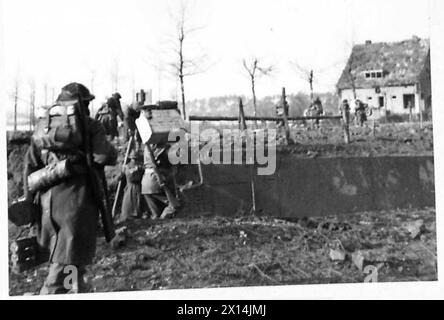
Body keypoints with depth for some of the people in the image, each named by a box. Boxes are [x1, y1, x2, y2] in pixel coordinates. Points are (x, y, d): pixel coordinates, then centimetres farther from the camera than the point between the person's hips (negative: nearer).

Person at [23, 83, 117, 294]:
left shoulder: (43, 127, 13)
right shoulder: (88, 126, -3)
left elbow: (30, 165, 13)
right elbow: (105, 157, -15)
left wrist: (30, 199, 18)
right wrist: (110, 151, 8)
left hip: (49, 199, 6)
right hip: (77, 199, -6)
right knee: (67, 260, 0)